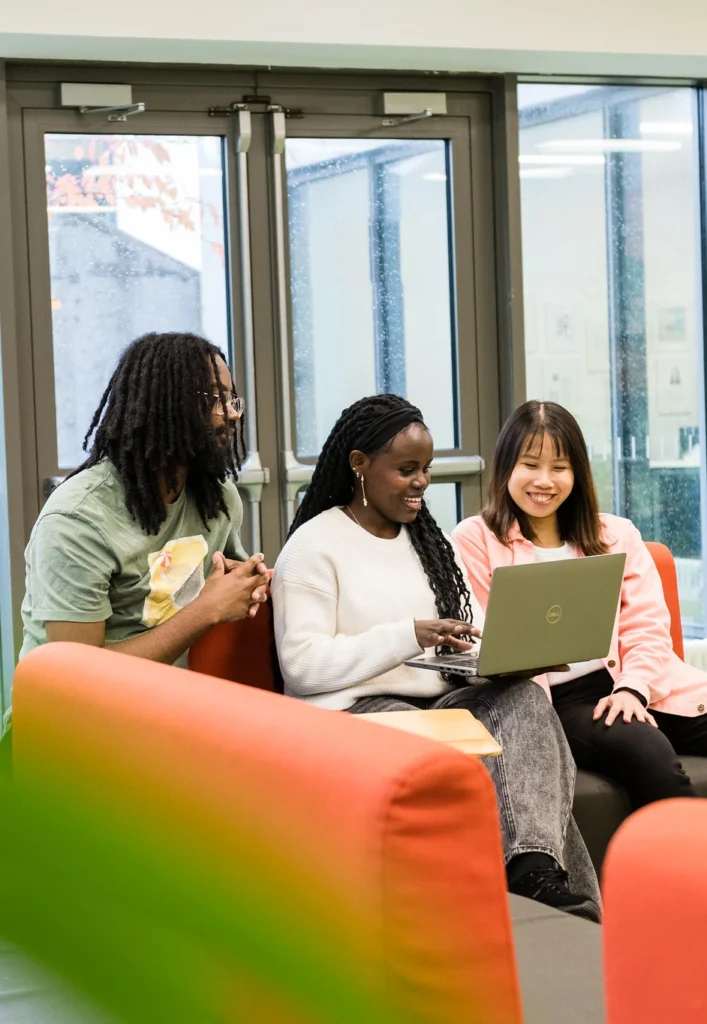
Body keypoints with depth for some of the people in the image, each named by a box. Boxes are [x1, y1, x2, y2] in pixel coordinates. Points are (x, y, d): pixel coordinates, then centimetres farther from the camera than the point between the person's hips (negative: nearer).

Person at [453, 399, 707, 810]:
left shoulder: (617, 535, 20)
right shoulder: (476, 540, 8)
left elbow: (648, 627, 10)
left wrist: (632, 687, -9)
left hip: (631, 686, 4)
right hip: (554, 698, -4)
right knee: (646, 751, -32)